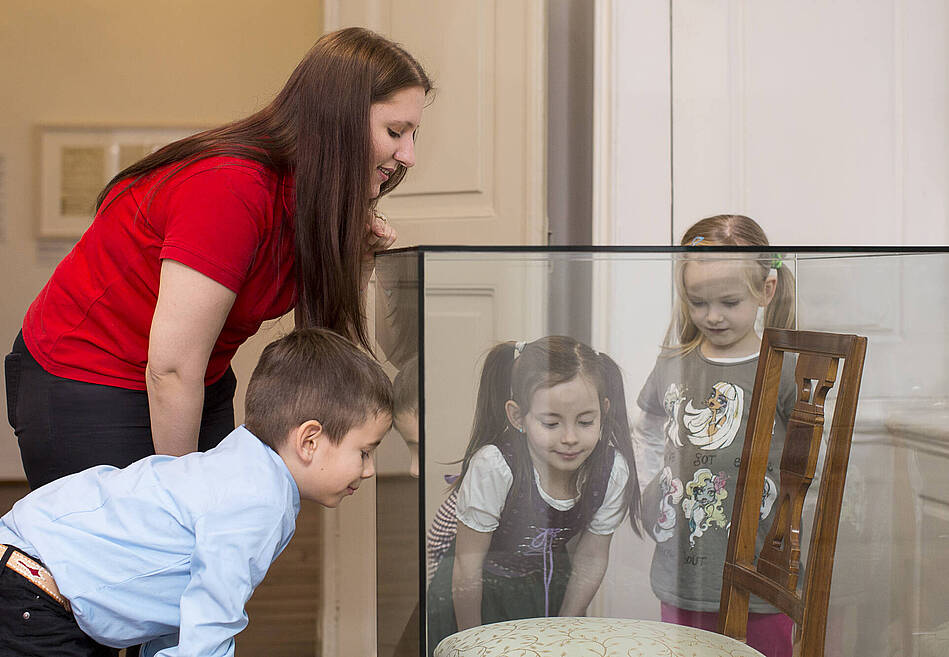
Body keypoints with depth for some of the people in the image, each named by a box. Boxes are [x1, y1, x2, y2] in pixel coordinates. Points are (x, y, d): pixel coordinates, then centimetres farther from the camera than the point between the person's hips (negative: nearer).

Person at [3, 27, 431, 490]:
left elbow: (324, 318, 9)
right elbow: (171, 368, -26)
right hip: (85, 392, -8)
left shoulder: (307, 197, -3)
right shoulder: (230, 191, -29)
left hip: (198, 391, 8)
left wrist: (357, 259, -11)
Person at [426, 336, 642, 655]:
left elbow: (591, 558, -7)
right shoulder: (493, 467, -35)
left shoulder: (613, 470, -23)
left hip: (548, 579, 3)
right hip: (483, 583, -3)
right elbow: (467, 567, -23)